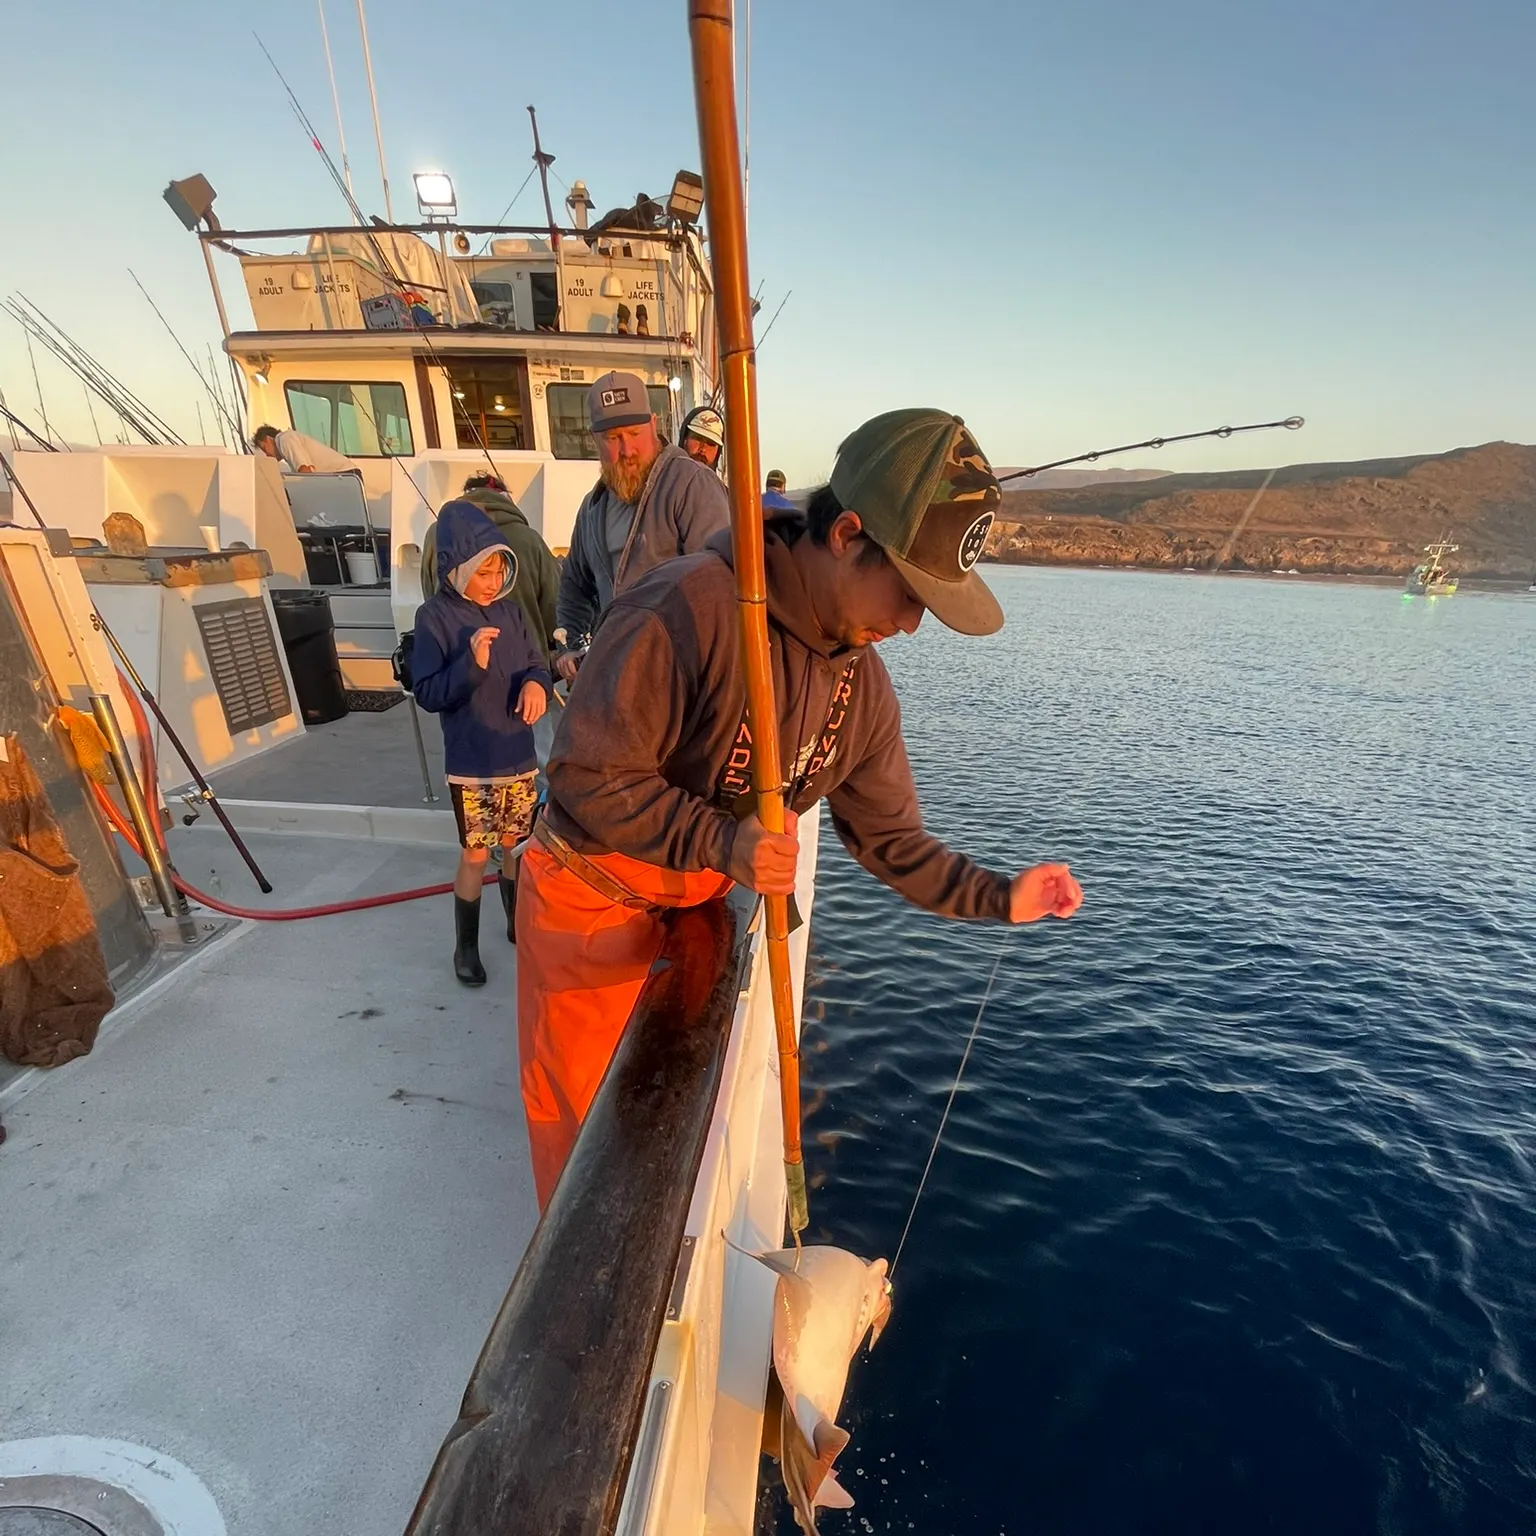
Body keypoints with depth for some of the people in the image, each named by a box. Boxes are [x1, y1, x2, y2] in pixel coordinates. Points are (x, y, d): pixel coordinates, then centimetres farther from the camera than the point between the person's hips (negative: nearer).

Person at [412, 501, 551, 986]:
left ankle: (519, 925, 38)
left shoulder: (510, 609, 2)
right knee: (475, 854, 4)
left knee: (514, 845, 17)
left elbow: (537, 664, 8)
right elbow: (426, 693, -13)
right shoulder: (434, 616, -10)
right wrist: (471, 664, -28)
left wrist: (536, 684, -15)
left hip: (519, 756, 4)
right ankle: (466, 945, 24)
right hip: (470, 764, -4)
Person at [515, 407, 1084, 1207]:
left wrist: (999, 897, -9)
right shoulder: (689, 607, -30)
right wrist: (719, 841, -35)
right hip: (591, 896, -5)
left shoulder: (864, 682, -7)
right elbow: (587, 777, -27)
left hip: (697, 902, 6)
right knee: (581, 1109, 13)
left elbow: (890, 839, 0)